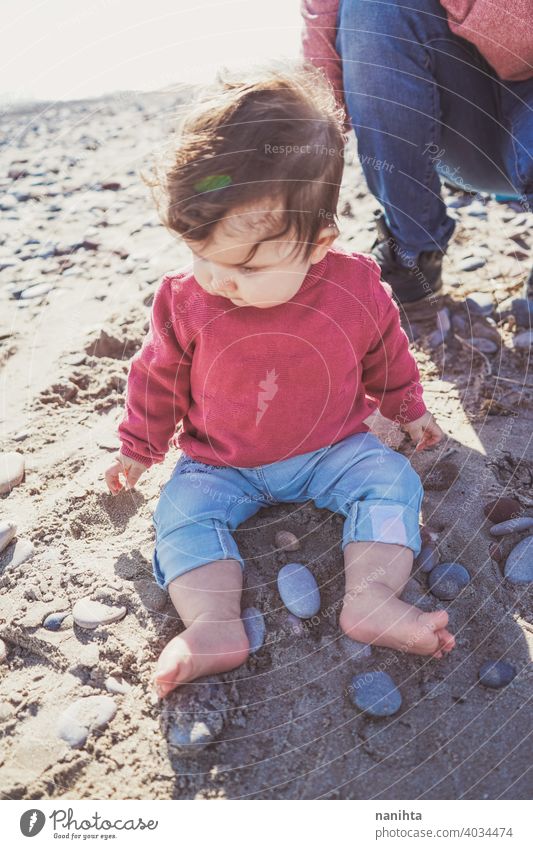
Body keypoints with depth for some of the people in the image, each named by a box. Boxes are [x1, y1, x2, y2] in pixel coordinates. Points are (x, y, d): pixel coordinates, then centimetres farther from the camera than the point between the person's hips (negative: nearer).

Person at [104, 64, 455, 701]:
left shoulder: (356, 290, -17)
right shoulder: (186, 301, -16)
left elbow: (386, 357, 3)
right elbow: (158, 377, 0)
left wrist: (409, 409, 17)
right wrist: (138, 448, 9)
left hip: (332, 448, 0)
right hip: (221, 463, 0)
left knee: (391, 481, -19)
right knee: (181, 512, -20)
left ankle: (371, 599, -24)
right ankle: (215, 627, -25)